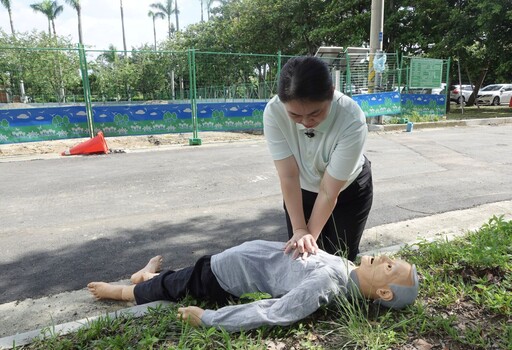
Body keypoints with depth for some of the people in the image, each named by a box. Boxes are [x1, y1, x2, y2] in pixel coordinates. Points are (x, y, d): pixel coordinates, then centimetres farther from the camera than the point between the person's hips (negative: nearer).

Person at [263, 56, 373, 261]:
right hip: (302, 191, 2)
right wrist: (299, 231, -27)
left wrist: (311, 236, -25)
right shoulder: (273, 112, -30)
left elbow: (329, 191, -29)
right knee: (298, 256, 9)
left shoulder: (352, 121, -36)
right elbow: (288, 177, -26)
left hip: (348, 191, -2)